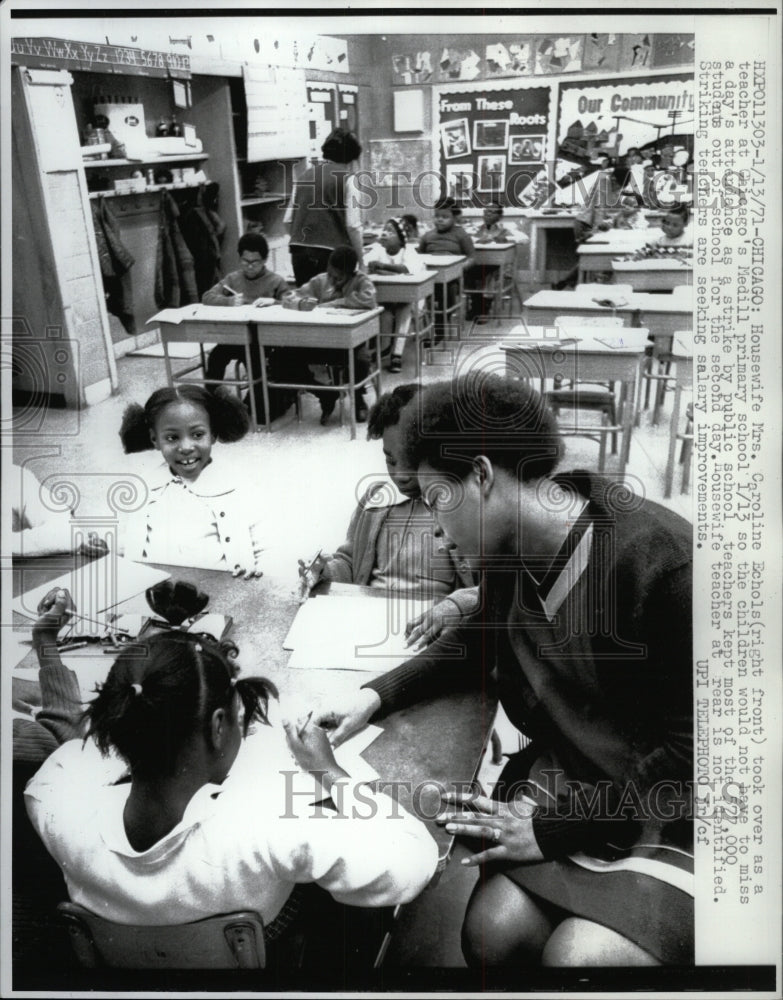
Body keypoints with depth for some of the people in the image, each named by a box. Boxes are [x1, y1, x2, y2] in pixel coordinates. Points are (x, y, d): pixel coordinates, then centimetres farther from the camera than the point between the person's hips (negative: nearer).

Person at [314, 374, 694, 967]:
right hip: (562, 778, 5)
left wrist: (553, 829, -16)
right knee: (493, 933, -16)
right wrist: (376, 696, 2)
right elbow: (480, 640, 17)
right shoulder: (506, 548, -3)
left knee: (577, 955, -22)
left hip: (668, 804, -4)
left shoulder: (662, 559, -25)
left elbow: (689, 751, -19)